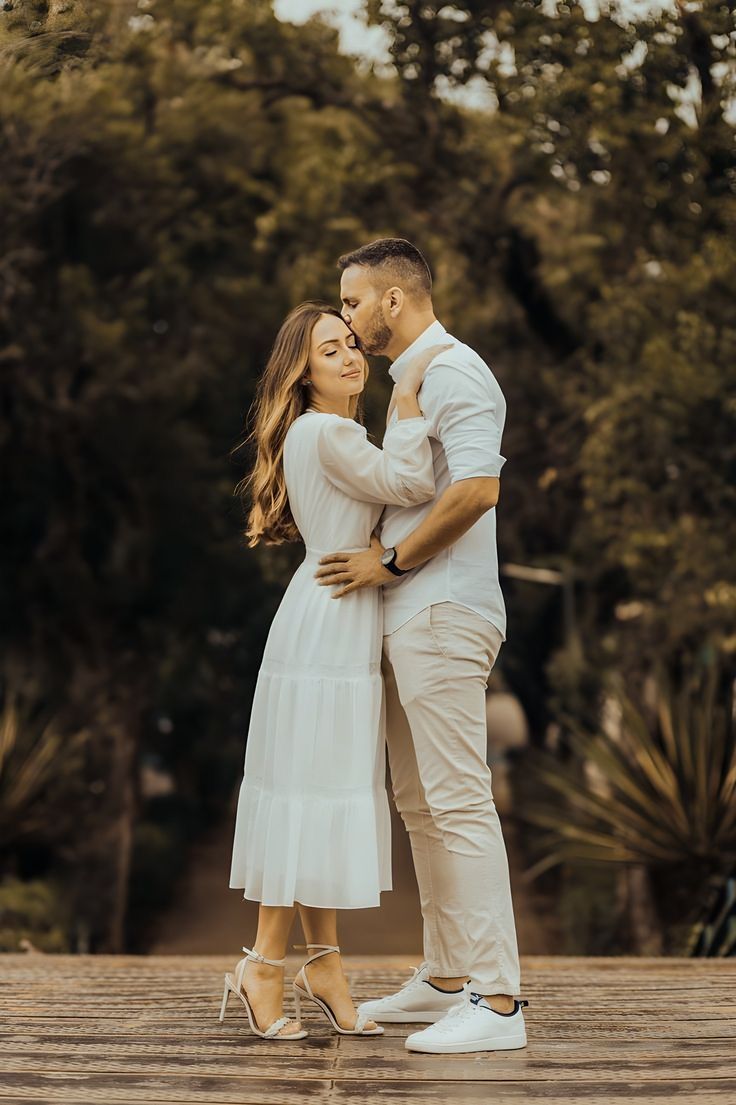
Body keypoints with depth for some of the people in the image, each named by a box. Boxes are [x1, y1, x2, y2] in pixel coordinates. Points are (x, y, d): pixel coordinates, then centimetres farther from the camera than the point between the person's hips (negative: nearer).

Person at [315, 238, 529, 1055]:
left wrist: (389, 560, -16)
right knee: (419, 802, 13)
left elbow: (476, 489, -23)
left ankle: (496, 1001, -10)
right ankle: (445, 979, 20)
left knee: (459, 803, -11)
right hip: (409, 618, 11)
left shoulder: (454, 371, -11)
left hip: (442, 616, -11)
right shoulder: (407, 382, 21)